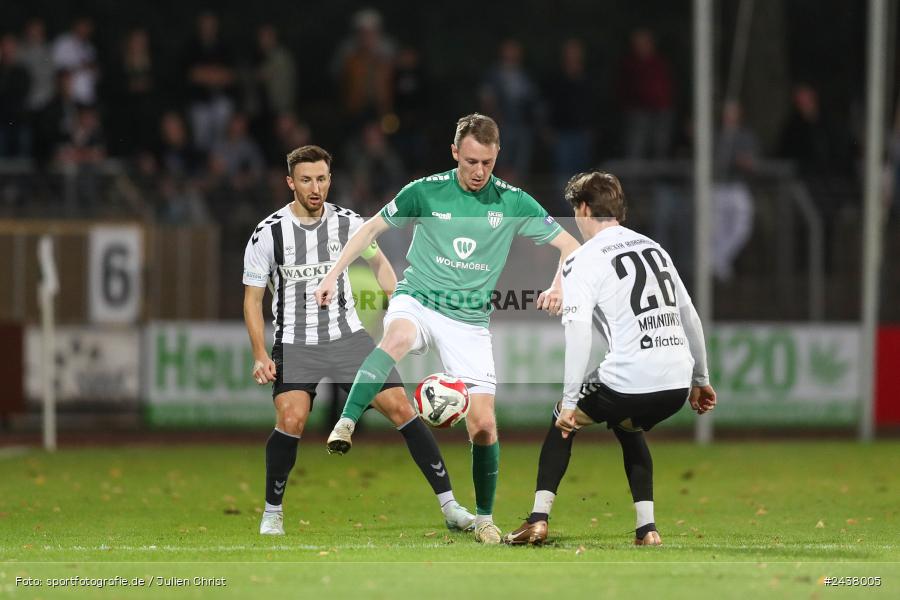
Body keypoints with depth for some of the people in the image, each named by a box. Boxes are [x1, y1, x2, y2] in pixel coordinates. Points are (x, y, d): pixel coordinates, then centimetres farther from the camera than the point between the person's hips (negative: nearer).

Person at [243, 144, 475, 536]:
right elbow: (253, 298, -3)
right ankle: (272, 513, -3)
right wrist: (260, 355, -12)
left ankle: (449, 507, -1)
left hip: (347, 336, 3)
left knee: (400, 407, -8)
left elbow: (378, 261, 18)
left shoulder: (348, 223, -2)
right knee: (291, 420, -25)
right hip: (295, 343, -3)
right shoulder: (268, 234, -10)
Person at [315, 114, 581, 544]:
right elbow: (372, 229, 7)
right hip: (417, 302, -2)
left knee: (483, 425, -4)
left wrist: (558, 288, -16)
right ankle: (344, 425, -44)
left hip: (470, 321, 2)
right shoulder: (426, 192, -4)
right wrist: (333, 275, 0)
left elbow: (569, 246, 3)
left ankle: (484, 520, 13)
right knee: (398, 337, -40)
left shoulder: (512, 203, -3)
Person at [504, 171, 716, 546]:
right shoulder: (654, 248, 17)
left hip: (628, 384, -6)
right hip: (677, 384, 6)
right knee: (626, 426, 35)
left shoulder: (582, 261, -3)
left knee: (563, 420, 22)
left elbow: (577, 332, -15)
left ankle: (539, 519, 14)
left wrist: (569, 401, -13)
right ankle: (647, 528, 24)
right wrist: (700, 380, 30)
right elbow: (689, 317, 22)